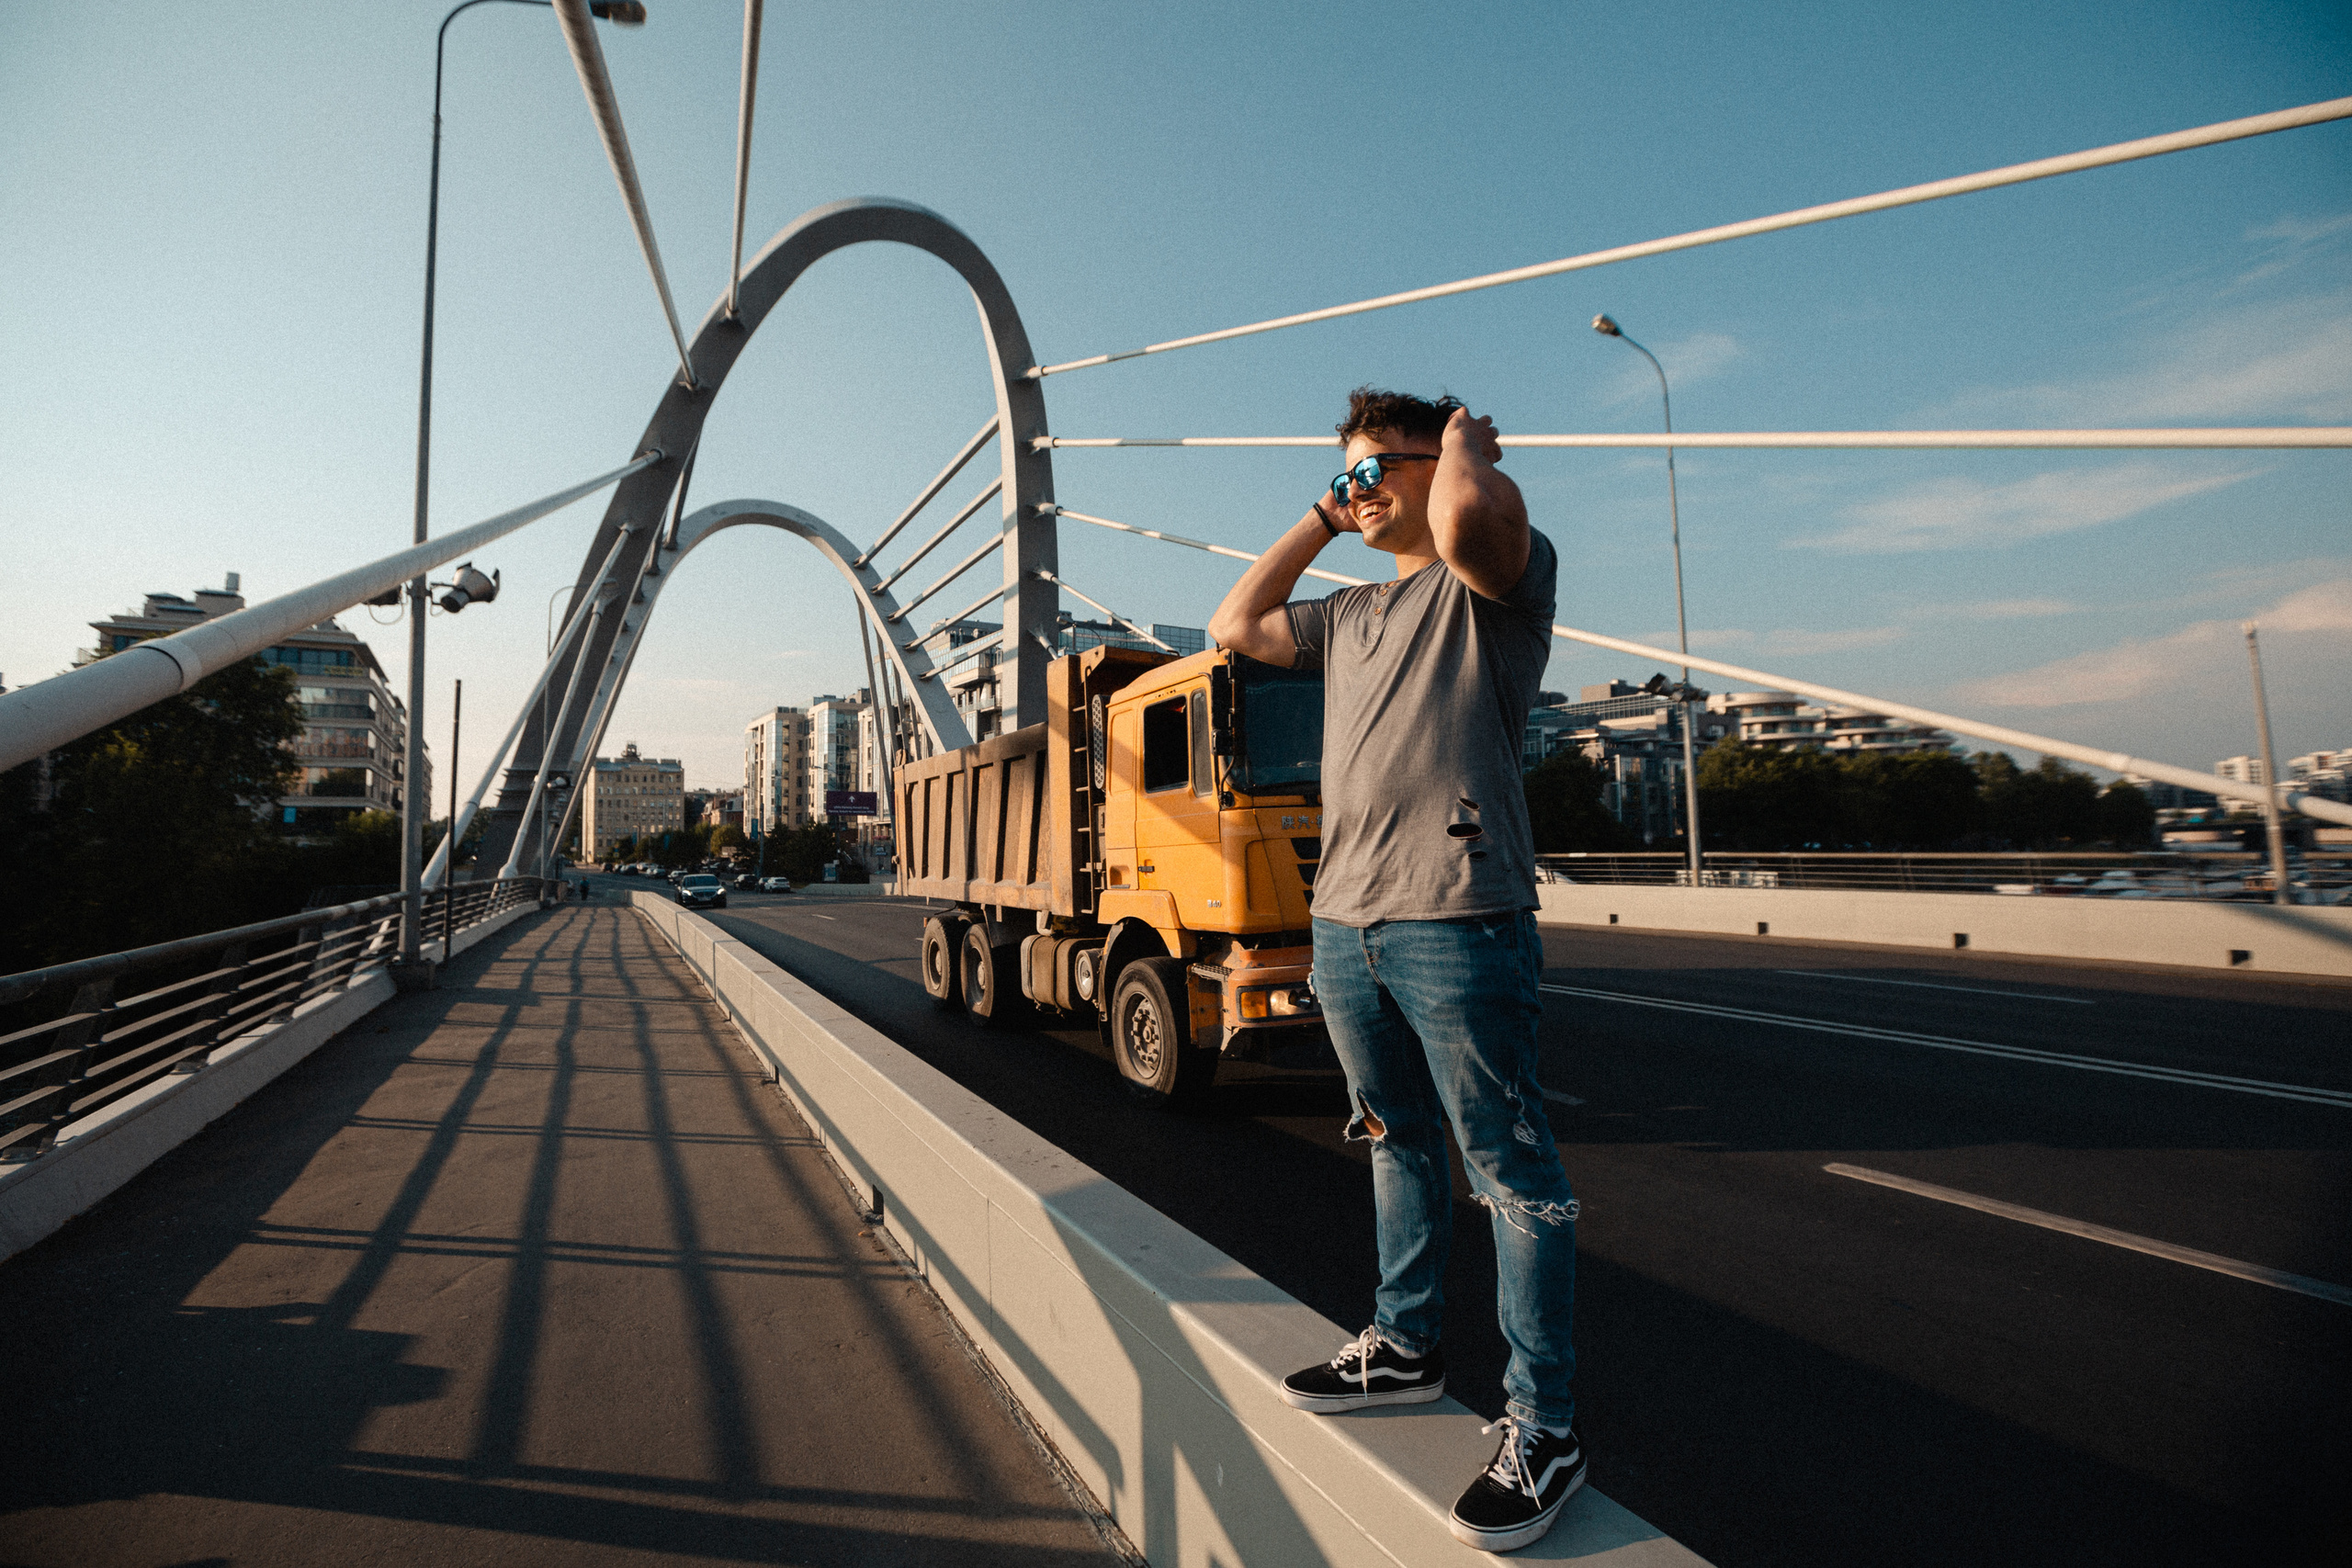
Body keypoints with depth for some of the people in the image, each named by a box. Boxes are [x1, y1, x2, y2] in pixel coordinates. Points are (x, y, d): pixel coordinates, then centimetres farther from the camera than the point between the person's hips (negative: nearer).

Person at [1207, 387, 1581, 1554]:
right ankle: (1407, 1348, 36)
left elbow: (1466, 518, -25)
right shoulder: (1347, 613, 21)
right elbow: (1235, 626, 25)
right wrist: (1320, 519, 21)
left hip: (1455, 918, -8)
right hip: (1343, 921, 8)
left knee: (1511, 1172, 2)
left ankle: (1542, 1430, 15)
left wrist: (1467, 442, -2)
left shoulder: (1500, 572, -2)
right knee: (1399, 1145, 19)